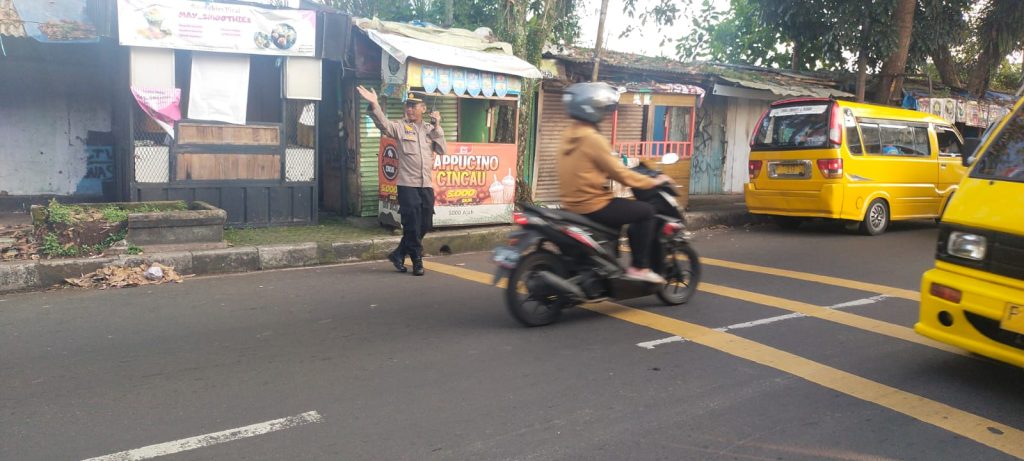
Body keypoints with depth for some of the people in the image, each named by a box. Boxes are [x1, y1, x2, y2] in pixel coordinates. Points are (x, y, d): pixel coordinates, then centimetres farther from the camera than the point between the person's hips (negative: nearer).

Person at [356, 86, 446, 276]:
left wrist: (437, 127, -4)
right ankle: (417, 260, 15)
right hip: (408, 184, -5)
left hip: (427, 185, 5)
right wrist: (374, 105, -37)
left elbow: (443, 150, 2)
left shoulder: (430, 129, 11)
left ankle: (398, 255, 26)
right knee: (412, 225, -1)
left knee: (424, 225, 11)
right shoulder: (400, 127, -1)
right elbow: (384, 124, -20)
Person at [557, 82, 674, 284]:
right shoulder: (592, 138, -19)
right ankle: (639, 267, 3)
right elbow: (619, 173, -14)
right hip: (592, 205, -10)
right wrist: (653, 182, -2)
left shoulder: (569, 135, 10)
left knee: (619, 208, 32)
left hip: (573, 203, 10)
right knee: (646, 211, 0)